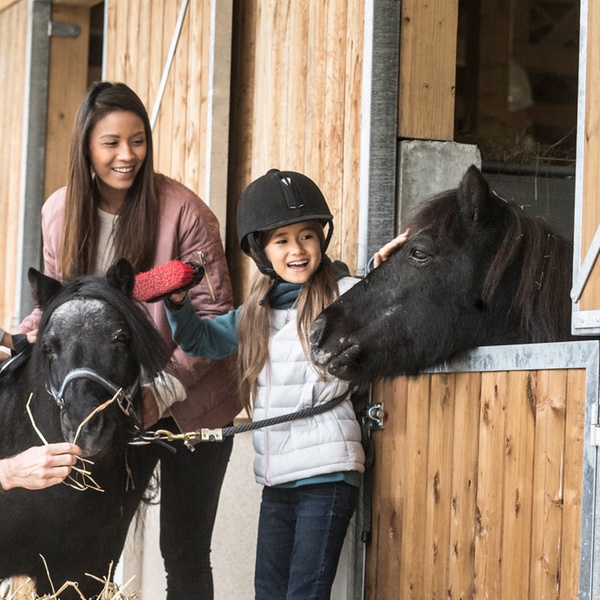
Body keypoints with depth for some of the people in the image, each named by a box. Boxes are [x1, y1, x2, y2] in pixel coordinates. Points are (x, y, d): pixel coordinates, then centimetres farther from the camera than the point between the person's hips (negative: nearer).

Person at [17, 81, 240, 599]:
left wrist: (164, 390, -25)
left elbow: (215, 318, -16)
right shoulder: (60, 212, -3)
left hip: (187, 403, -4)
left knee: (184, 551, 3)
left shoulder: (182, 211, -18)